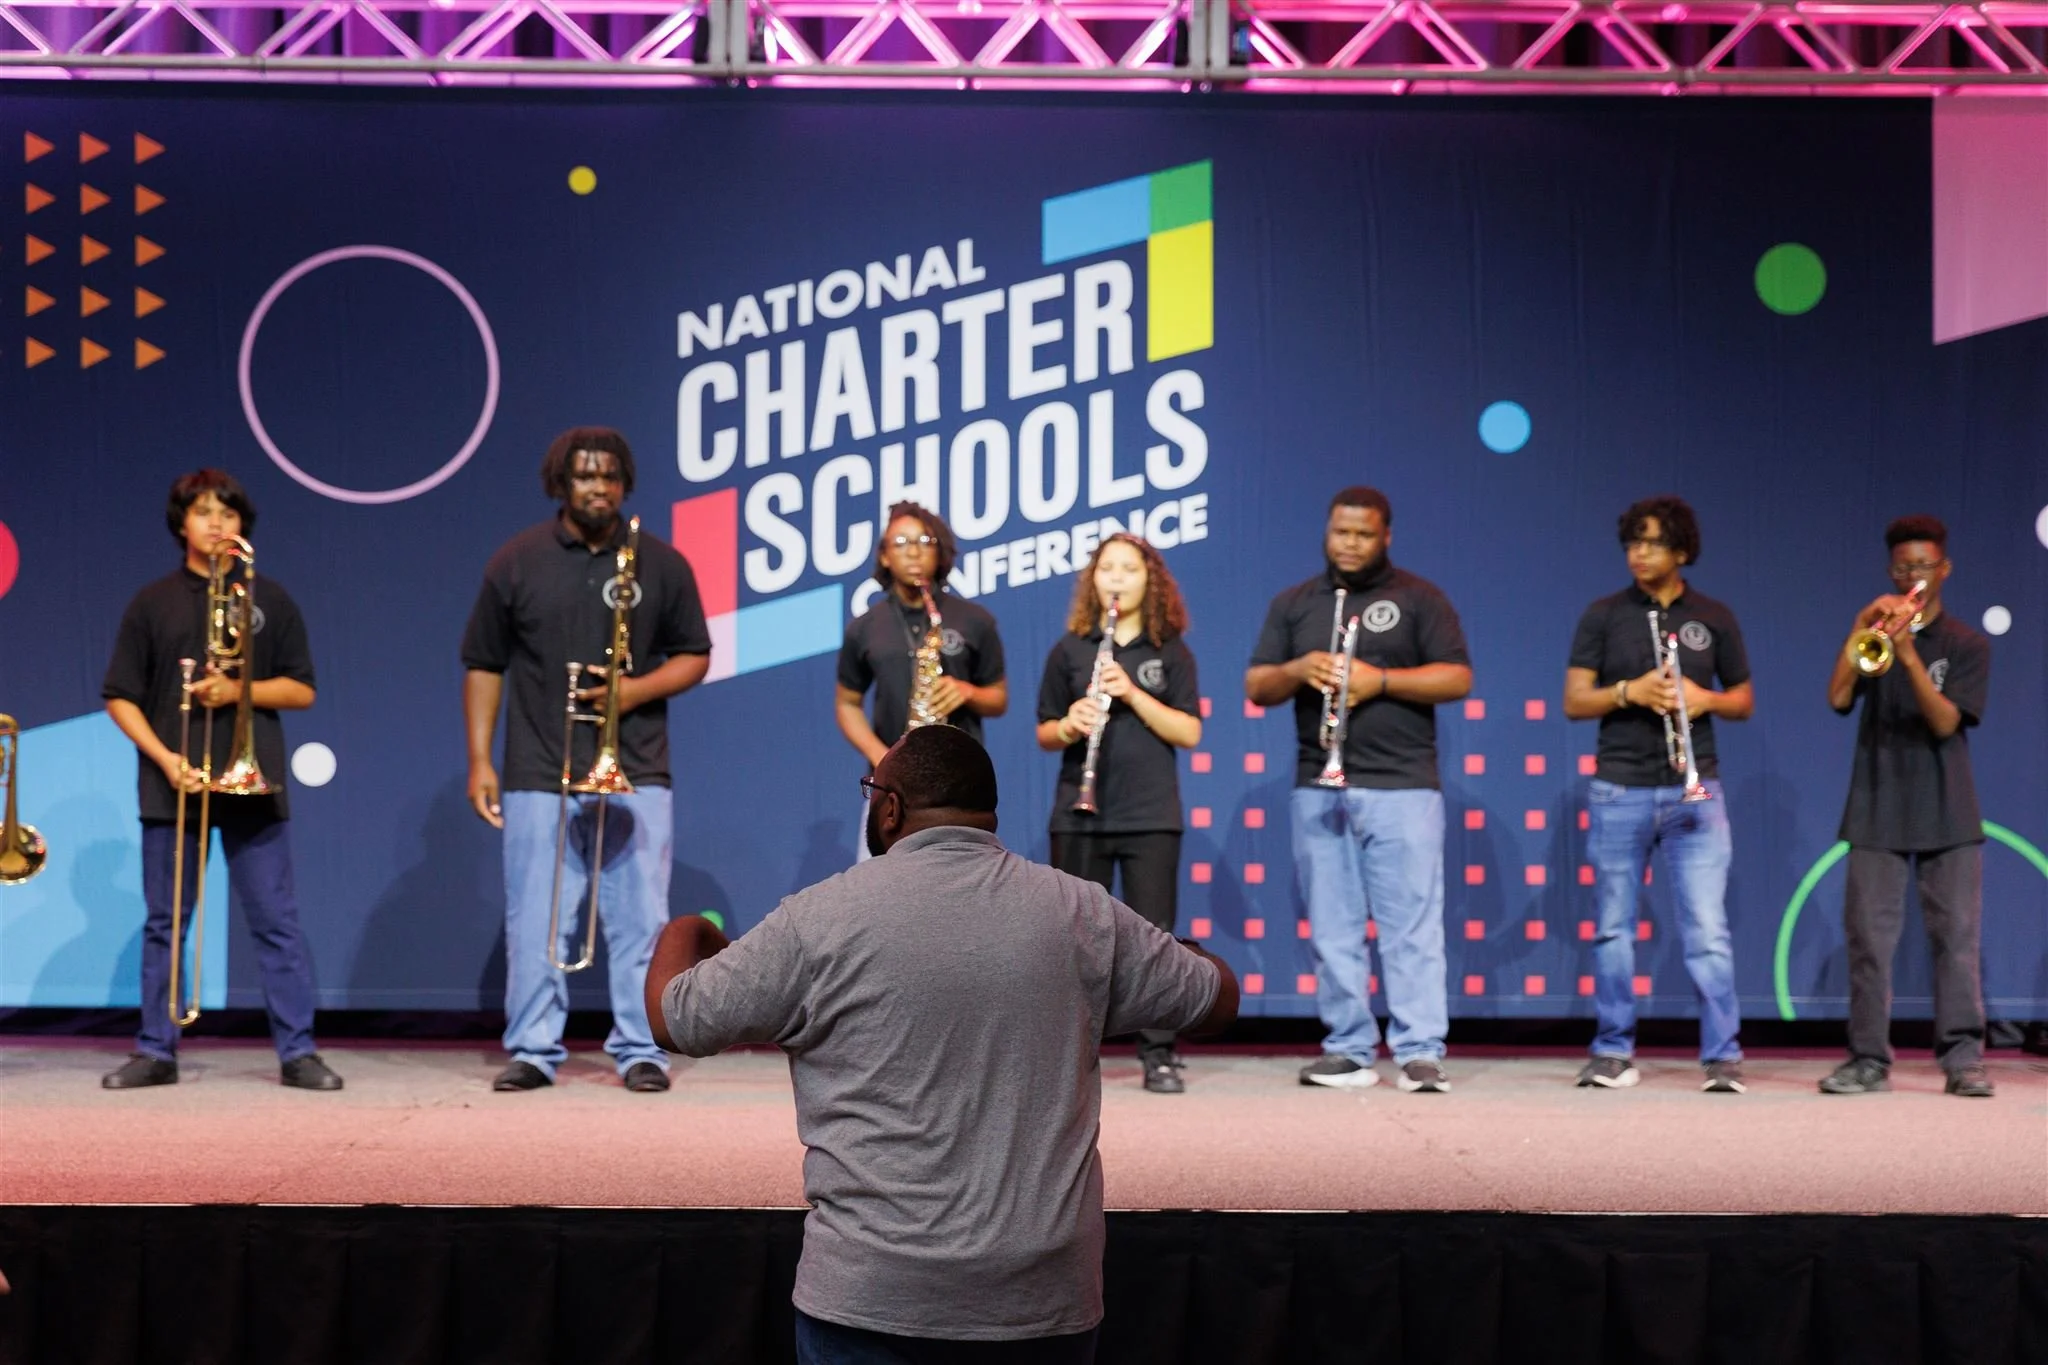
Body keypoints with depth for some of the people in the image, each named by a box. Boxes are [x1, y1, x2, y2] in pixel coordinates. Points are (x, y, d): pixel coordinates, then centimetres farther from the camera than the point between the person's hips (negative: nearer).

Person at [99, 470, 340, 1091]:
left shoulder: (270, 599, 7)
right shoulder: (152, 602, 7)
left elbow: (301, 690, 6)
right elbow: (121, 698, 5)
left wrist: (237, 690, -11)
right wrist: (164, 757, -10)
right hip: (173, 784, 1)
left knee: (277, 921, -2)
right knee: (164, 923, 6)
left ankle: (297, 1050, 2)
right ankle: (156, 1051, 16)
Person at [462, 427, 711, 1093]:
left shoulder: (661, 564, 6)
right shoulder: (516, 562, 5)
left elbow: (694, 656, 11)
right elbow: (484, 664, 8)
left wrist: (638, 690, -9)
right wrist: (479, 760, 2)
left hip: (636, 778, 0)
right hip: (539, 779, 0)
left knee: (640, 918, 0)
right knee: (535, 921, 2)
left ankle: (641, 1050, 10)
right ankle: (533, 1050, 12)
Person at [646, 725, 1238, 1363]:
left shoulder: (824, 917, -9)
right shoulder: (1083, 911, 0)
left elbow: (674, 1019, 0)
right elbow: (1218, 1000, 12)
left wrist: (681, 934, 22)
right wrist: (1179, 951, 35)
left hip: (876, 1294, -3)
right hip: (1046, 1295, 3)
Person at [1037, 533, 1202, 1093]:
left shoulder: (1170, 652, 5)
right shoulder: (1069, 650, 7)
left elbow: (1190, 733, -3)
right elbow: (1044, 735, 8)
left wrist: (1133, 694, -14)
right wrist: (1069, 726, -14)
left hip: (1151, 815, -1)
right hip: (1079, 815, 1)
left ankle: (1159, 1054, 4)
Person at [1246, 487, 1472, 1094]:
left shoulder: (1419, 598, 5)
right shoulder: (1293, 604, 15)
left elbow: (1457, 678, -3)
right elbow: (1256, 686, 9)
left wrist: (1380, 680, -15)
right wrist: (1298, 669, -12)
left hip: (1402, 787, -3)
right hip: (1318, 788, 4)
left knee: (1412, 925, -6)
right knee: (1332, 928, 5)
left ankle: (1420, 1052, -4)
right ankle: (1348, 1049, 11)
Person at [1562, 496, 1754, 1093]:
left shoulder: (1714, 618, 7)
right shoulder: (1603, 615, 4)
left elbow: (1744, 700, 12)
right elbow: (1574, 701, 1)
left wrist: (1704, 698, -9)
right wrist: (1629, 691, -17)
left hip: (1695, 790, 0)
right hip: (1619, 791, 1)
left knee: (1707, 929, -7)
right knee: (1613, 928, 6)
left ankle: (1722, 1057, -3)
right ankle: (1614, 1053, 17)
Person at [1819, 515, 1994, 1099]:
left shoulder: (1968, 645, 4)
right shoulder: (1876, 633, 10)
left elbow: (1945, 722, -10)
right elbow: (1838, 699, -6)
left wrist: (1909, 655, -21)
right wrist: (1860, 630, -14)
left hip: (1948, 814, -1)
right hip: (1877, 811, 1)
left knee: (1957, 937, -2)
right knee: (1869, 938, -1)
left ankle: (1963, 1059, 3)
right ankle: (1869, 1059, 5)